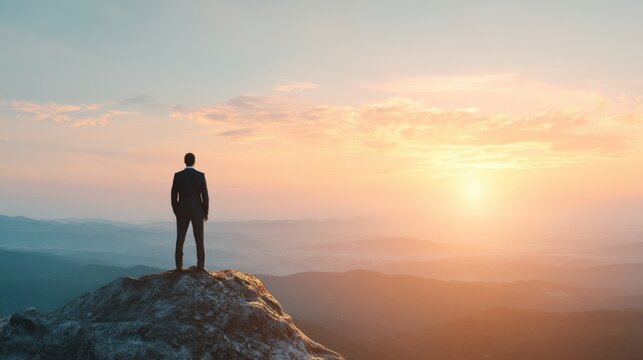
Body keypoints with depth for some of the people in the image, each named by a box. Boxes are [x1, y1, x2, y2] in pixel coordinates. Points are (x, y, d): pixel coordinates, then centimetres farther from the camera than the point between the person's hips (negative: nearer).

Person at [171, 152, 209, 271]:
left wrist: (176, 211, 10)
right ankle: (200, 265, 2)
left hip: (182, 211, 1)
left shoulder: (177, 176, -5)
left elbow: (174, 196, -2)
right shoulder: (201, 175, -7)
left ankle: (179, 265, 6)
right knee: (199, 239, 5)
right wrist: (206, 212, 2)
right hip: (197, 211, -1)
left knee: (180, 239, 6)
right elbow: (205, 195, -7)